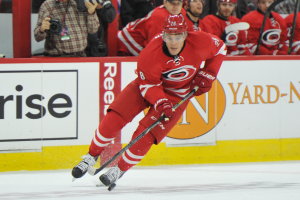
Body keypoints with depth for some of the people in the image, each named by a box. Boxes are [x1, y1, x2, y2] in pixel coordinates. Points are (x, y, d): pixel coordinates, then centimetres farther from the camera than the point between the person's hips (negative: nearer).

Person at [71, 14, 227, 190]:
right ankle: (91, 157, 4)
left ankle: (120, 170, 3)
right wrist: (160, 103, -36)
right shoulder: (151, 53, -30)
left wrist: (207, 75, -8)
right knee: (114, 117, -14)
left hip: (178, 94, 0)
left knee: (146, 133, -15)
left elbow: (219, 48, -3)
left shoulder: (200, 42, -25)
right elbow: (148, 84, -20)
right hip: (149, 84, 0)